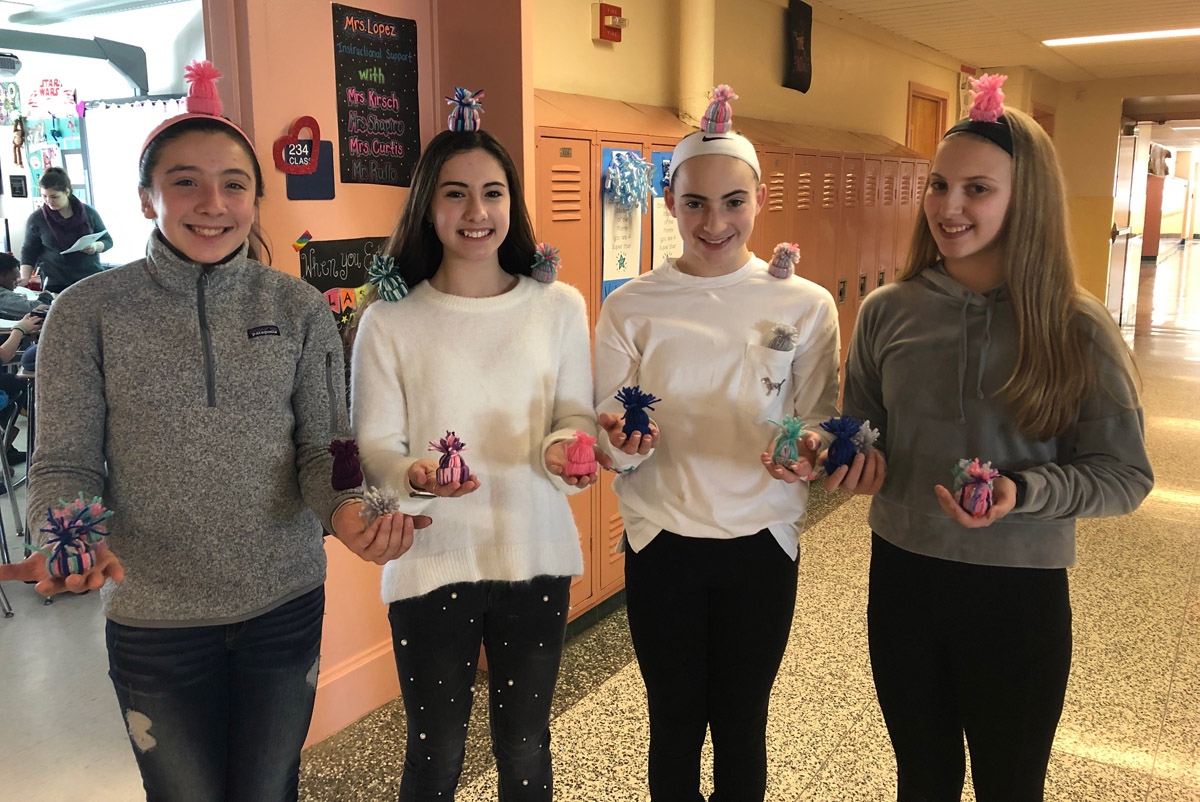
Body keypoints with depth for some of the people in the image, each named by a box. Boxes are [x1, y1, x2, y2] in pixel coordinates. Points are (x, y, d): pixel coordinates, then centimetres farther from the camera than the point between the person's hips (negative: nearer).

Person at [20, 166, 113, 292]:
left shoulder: (88, 212, 3)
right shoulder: (36, 219, 1)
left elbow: (108, 240, 10)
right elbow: (29, 252, 7)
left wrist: (96, 247, -12)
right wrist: (24, 278, -7)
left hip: (92, 281, 1)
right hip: (56, 285, -1)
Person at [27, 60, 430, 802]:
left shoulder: (299, 309, -3)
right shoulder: (88, 314, -8)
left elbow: (323, 447, -3)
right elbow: (66, 466, -5)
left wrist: (347, 507, -25)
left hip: (287, 603, 2)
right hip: (156, 619, -1)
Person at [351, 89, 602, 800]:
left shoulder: (559, 307, -1)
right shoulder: (390, 319, -5)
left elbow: (577, 416, 4)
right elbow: (373, 443, -4)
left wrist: (565, 448, -19)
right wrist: (414, 474, -26)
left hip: (535, 554, 2)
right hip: (432, 558, -1)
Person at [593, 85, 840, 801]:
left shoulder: (806, 306, -3)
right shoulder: (631, 308, -3)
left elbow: (821, 426, 1)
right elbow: (611, 444, -1)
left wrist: (810, 447, -21)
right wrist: (626, 443, -23)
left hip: (762, 541, 0)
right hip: (661, 544, 0)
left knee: (742, 726, 14)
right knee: (675, 724, 13)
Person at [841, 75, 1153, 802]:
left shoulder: (1076, 328, -11)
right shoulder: (887, 313, -4)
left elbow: (1125, 477, -7)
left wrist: (1023, 493, -24)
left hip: (1020, 596, -2)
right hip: (903, 579, 2)